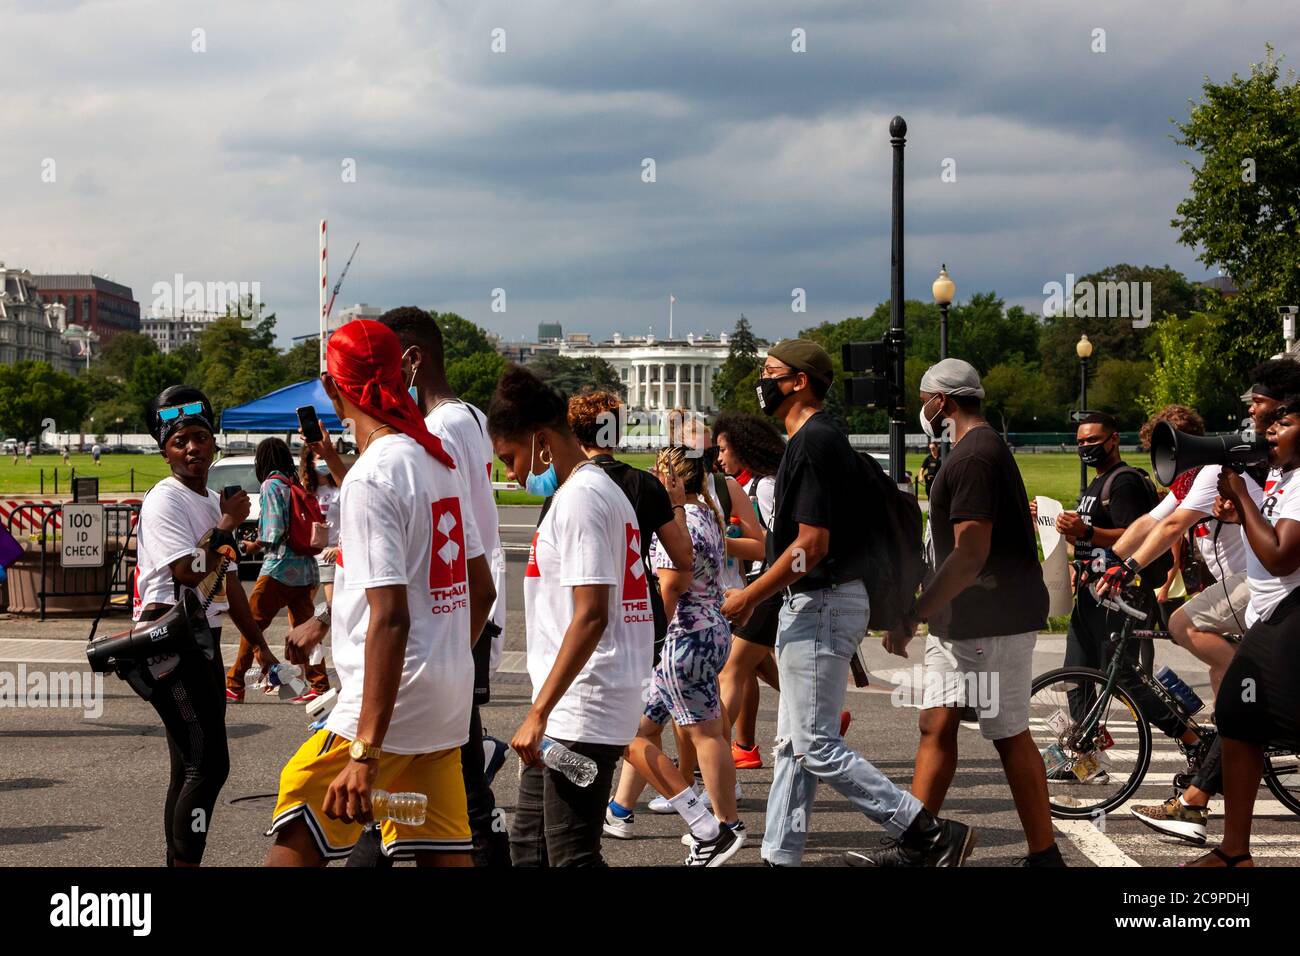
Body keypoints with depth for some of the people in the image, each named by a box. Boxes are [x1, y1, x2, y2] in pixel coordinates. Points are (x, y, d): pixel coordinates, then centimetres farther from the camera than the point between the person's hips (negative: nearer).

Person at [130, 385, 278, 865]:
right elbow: (188, 571, -22)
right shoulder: (164, 500, -10)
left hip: (203, 641, 9)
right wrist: (226, 527, -12)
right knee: (208, 763, -15)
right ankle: (185, 862, -13)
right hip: (170, 642, -9)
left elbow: (229, 584, 24)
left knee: (191, 767, 10)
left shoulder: (214, 503, 17)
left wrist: (259, 644, 24)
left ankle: (178, 861, 15)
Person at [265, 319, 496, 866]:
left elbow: (390, 620, -23)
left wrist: (366, 752, -25)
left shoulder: (369, 478, -16)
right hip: (448, 707, 8)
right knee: (444, 854, 9)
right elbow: (481, 590, 19)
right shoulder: (437, 462, 10)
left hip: (390, 703, -8)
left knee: (296, 844, -1)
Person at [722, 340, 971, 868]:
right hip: (812, 605, 11)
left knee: (819, 748, -8)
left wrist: (749, 597, -14)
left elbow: (810, 545, -22)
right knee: (793, 744, 13)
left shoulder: (813, 444, -18)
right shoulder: (821, 439, 15)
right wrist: (759, 594, 20)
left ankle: (932, 834, -6)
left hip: (822, 607, -11)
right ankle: (781, 856, 19)